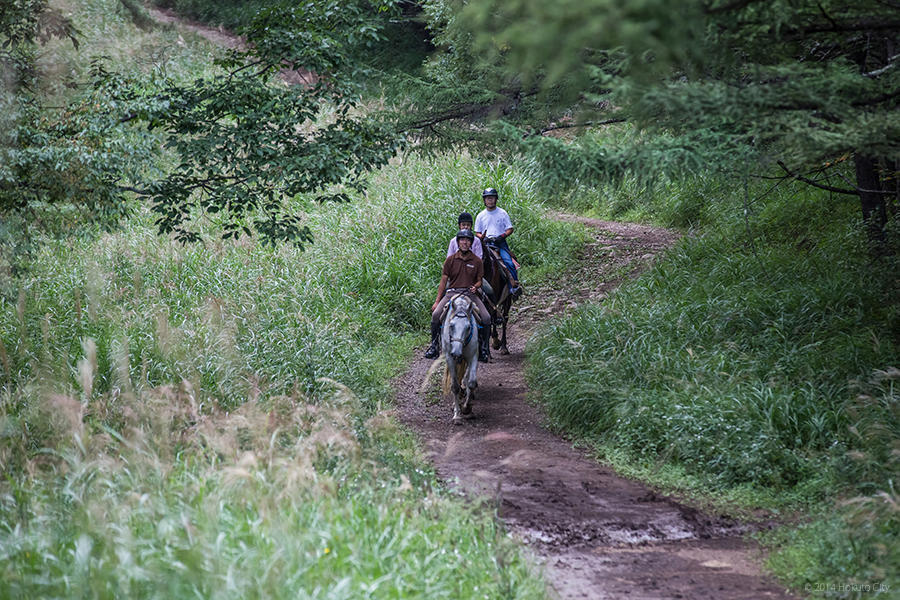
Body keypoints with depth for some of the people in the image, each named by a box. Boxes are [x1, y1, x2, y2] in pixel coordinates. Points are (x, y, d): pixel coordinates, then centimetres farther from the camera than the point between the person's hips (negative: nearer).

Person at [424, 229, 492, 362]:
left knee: (486, 318, -21)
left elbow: (479, 280, 15)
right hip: (452, 292, 0)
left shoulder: (477, 261, 8)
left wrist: (475, 287, -10)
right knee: (435, 314, -25)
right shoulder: (450, 260, 8)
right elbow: (443, 281, 9)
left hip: (470, 293, 0)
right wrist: (437, 300, 4)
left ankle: (483, 348, -1)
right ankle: (434, 346, -9)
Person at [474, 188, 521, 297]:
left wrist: (502, 236, -12)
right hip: (486, 243, 2)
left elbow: (510, 229, 7)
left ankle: (514, 285, -24)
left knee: (508, 261, -23)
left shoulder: (502, 213, 7)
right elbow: (477, 232, 16)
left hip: (500, 242, -2)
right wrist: (482, 237, -7)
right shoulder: (481, 216, 12)